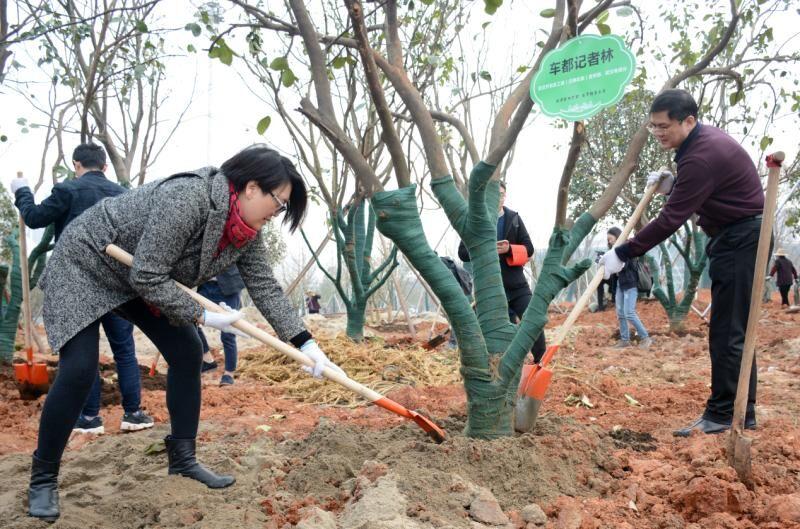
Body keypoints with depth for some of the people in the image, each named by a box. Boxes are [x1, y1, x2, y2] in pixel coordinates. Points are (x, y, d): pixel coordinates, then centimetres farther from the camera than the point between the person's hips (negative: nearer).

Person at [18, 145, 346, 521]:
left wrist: (305, 343, -16)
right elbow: (147, 277, -34)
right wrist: (203, 317, -26)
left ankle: (182, 457, 13)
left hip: (141, 279, 8)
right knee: (79, 371, -15)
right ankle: (43, 478, 6)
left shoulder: (247, 231, -11)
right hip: (84, 266, -8)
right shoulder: (186, 198, -37)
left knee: (187, 353, 0)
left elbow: (265, 287, -10)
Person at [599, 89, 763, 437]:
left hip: (741, 241, -10)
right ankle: (742, 411, 19)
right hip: (735, 238, 10)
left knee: (728, 330, -8)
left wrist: (623, 254, -21)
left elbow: (671, 220, -24)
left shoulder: (702, 156, -23)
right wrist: (672, 184, 2)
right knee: (733, 329, 12)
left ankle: (723, 414, -2)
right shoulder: (703, 140, 8)